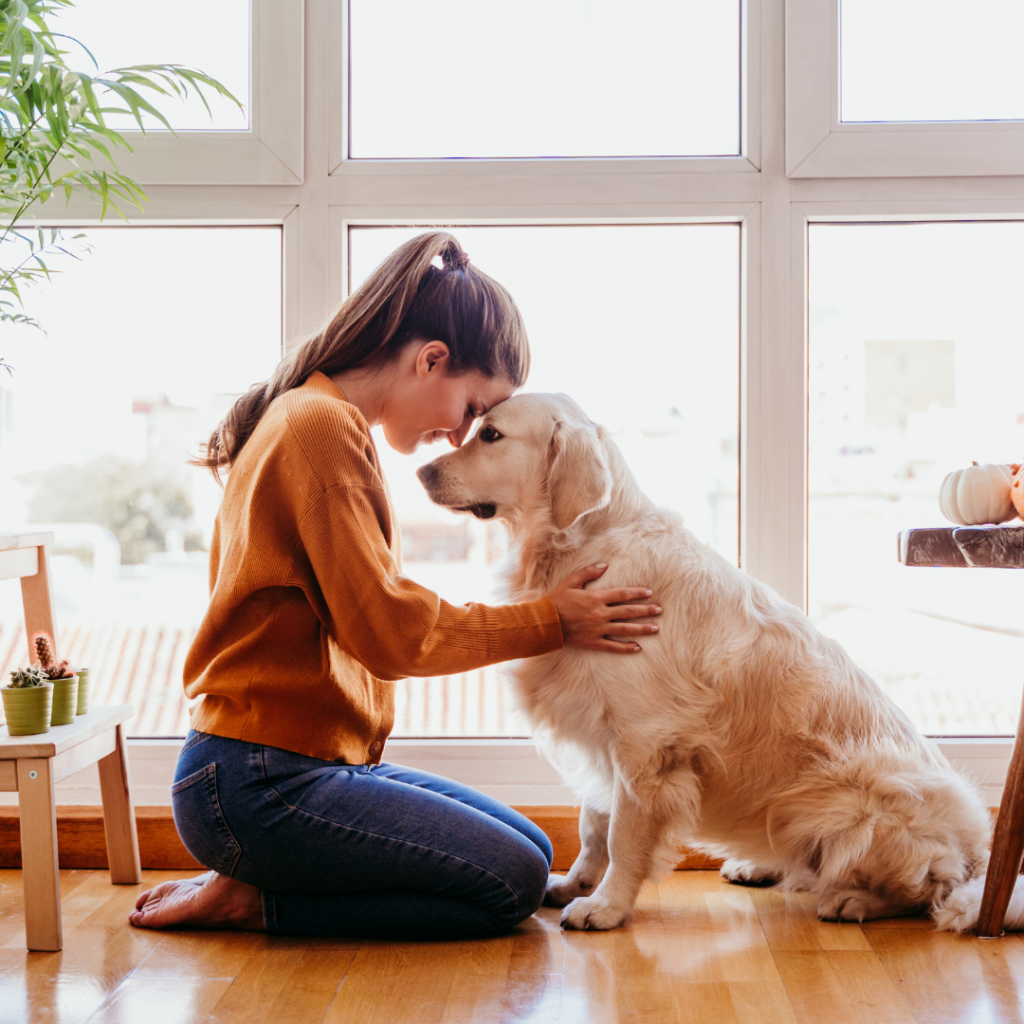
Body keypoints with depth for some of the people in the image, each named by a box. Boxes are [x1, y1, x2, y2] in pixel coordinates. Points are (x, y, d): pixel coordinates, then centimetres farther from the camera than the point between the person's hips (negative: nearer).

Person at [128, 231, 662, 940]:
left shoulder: (317, 419, 17)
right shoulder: (323, 426, -16)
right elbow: (388, 630, -19)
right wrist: (549, 621, -9)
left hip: (320, 763, 11)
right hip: (260, 785, -11)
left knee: (532, 851, 10)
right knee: (513, 883, -12)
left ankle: (256, 888, 8)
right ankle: (254, 901, -4)